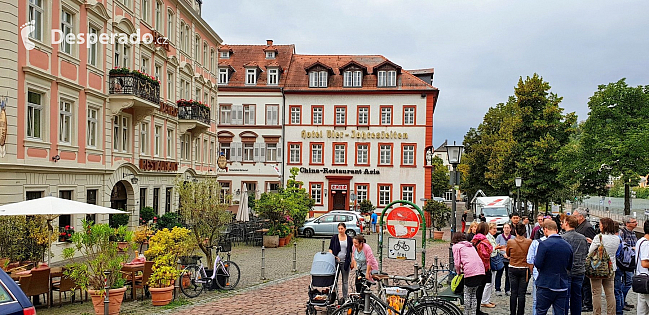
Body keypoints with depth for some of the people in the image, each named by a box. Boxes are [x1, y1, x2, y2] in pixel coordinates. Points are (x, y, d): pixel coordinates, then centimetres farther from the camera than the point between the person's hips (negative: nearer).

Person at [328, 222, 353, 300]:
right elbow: (330, 248, 7)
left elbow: (351, 251, 10)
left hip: (345, 262, 0)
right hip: (335, 261, 0)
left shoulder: (349, 238, 5)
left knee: (345, 281, 7)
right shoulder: (334, 237, 4)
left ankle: (345, 298, 15)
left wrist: (352, 261, 4)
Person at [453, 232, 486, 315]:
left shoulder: (456, 246, 9)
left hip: (471, 271, -6)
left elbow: (457, 263, 3)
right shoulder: (470, 245, 29)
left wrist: (458, 272, 18)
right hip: (481, 270, 6)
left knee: (467, 294, 7)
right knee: (474, 293, 17)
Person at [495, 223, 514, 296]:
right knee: (499, 274, 2)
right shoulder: (499, 237, 1)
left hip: (510, 259, 1)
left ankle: (507, 290, 18)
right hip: (501, 259, -1)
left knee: (508, 275, 8)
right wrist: (503, 253, -14)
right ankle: (497, 290, 10)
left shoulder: (513, 238, 4)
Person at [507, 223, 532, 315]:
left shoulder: (510, 242, -9)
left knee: (513, 292, 9)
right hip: (524, 269, -1)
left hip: (513, 269, 1)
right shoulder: (529, 242, -11)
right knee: (522, 294, 4)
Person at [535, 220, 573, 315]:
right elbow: (569, 267, 13)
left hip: (546, 285, -5)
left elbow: (538, 264, -15)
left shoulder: (544, 244, -14)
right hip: (562, 286, 5)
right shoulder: (568, 246, 5)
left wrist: (536, 258, 5)